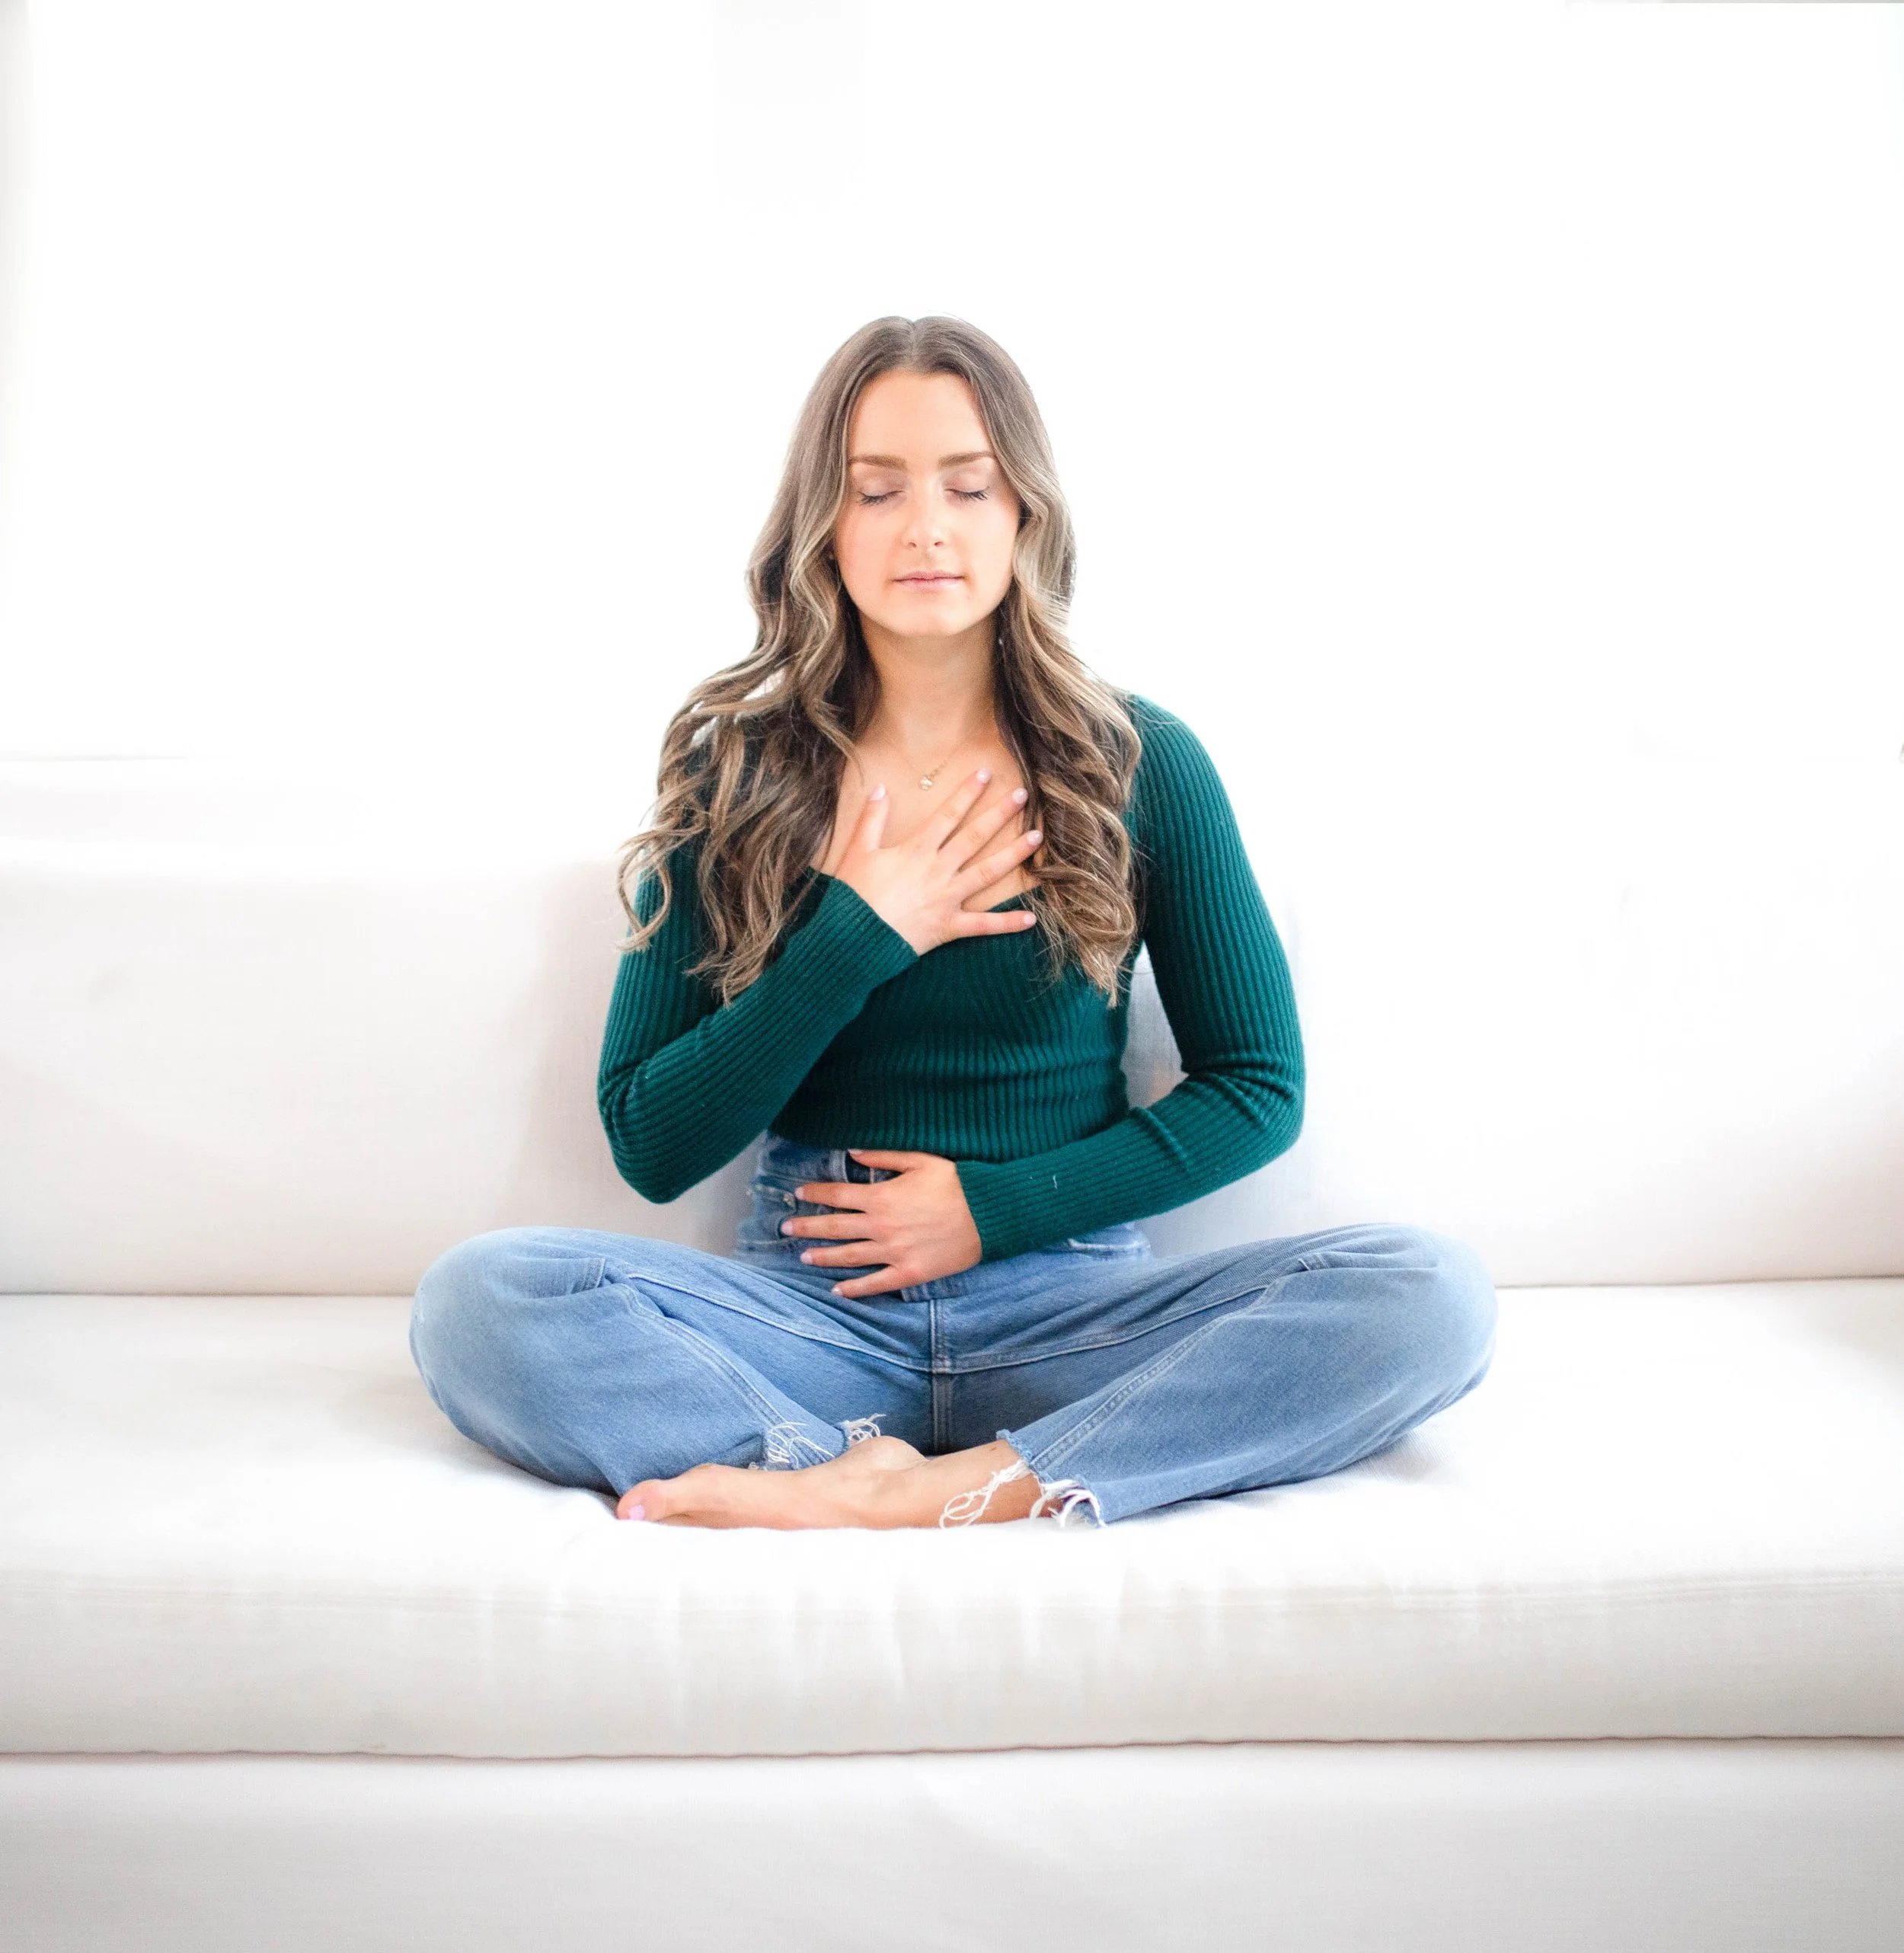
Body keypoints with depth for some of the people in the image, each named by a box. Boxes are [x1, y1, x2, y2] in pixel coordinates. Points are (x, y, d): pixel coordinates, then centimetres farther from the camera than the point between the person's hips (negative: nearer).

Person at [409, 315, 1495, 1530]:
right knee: (479, 1300, -26)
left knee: (1427, 1294, -26)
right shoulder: (732, 770, 4)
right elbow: (651, 1148, 1)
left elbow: (1258, 1087, 6)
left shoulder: (1141, 764, 3)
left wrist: (997, 1205, -5)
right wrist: (855, 941, -10)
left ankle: (929, 1494, -30)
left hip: (1070, 1304, 1)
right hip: (810, 1309, 0)